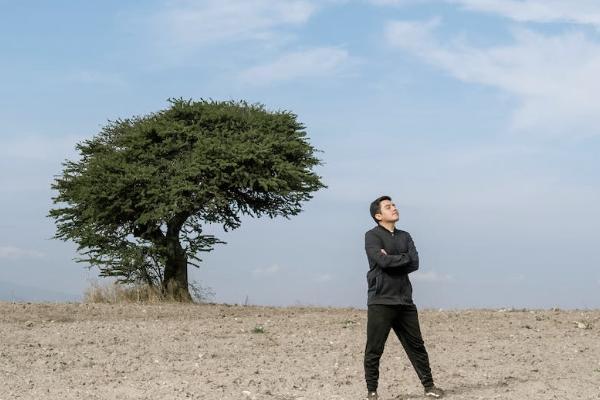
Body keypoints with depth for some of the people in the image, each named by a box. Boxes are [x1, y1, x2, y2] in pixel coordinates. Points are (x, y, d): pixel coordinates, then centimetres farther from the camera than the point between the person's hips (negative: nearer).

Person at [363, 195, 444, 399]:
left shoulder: (405, 237, 16)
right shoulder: (372, 236, -1)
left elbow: (414, 264, 2)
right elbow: (383, 261, -17)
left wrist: (392, 261, -10)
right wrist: (404, 257, -4)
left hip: (404, 301, 5)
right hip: (381, 301, -5)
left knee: (416, 345, 9)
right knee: (374, 350, -2)